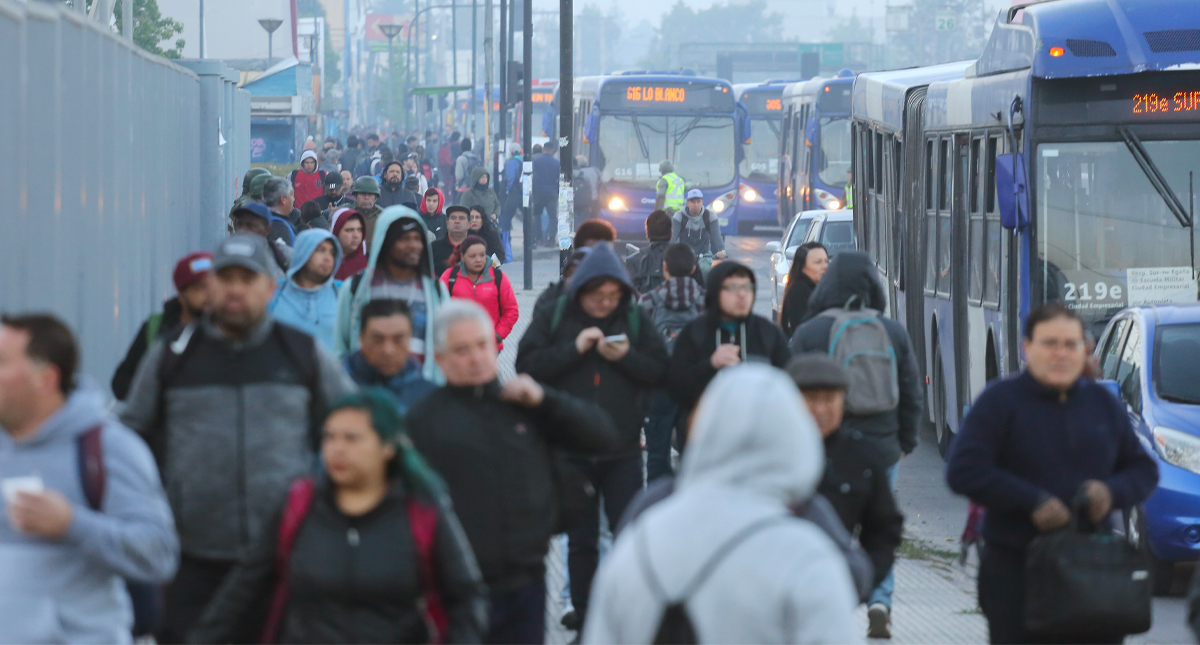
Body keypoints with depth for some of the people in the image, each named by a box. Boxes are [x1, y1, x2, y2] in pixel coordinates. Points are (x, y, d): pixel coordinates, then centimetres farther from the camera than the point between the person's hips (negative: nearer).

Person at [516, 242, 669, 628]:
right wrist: (574, 348, -18)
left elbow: (659, 371, -1)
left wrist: (625, 357, -17)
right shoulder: (553, 318, 0)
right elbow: (527, 365, -10)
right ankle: (585, 621, 16)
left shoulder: (634, 320, 3)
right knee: (581, 540, 8)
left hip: (623, 450, 0)